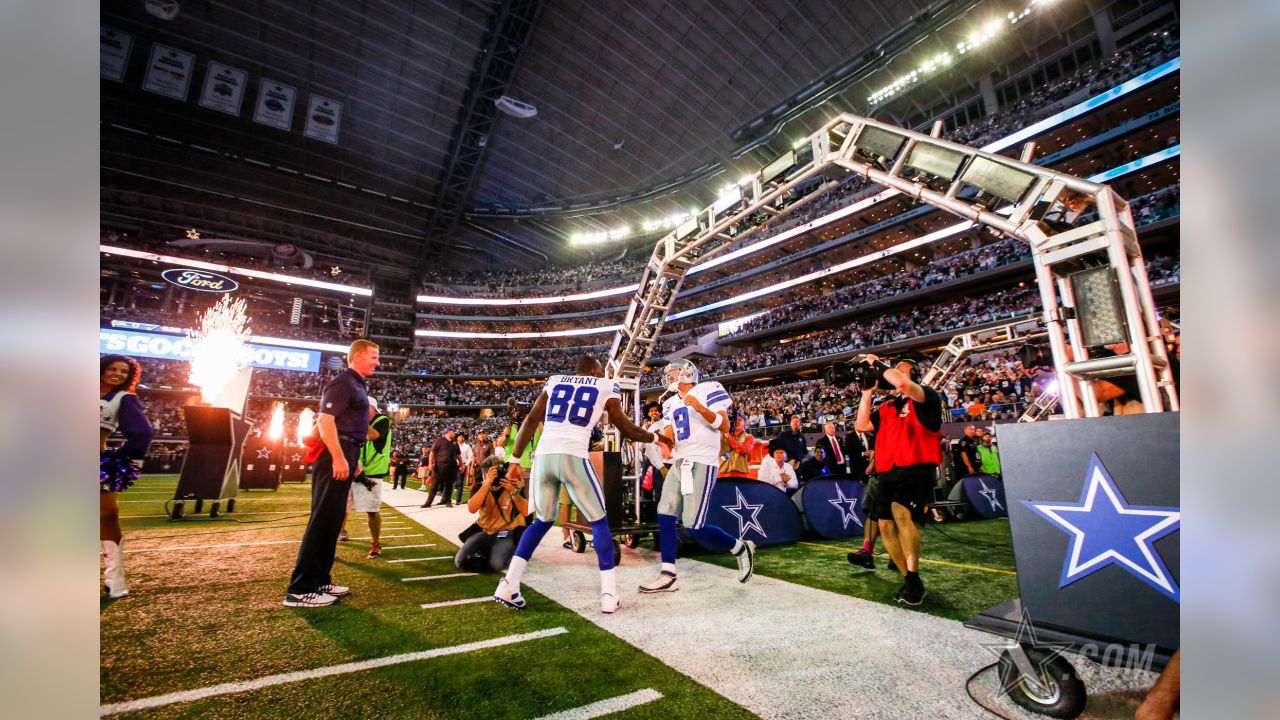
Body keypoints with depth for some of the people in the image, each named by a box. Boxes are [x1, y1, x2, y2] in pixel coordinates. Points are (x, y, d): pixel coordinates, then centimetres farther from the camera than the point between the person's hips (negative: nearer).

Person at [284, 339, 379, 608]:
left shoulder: (356, 384, 19)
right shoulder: (343, 382, -11)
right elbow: (325, 419, -21)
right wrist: (339, 458, -25)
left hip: (345, 455, 10)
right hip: (337, 456, -10)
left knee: (332, 519, 13)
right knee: (323, 518, -8)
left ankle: (319, 580, 21)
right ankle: (300, 589, -2)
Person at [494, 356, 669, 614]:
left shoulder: (554, 382, 21)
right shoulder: (605, 387, 13)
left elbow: (530, 421, 13)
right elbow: (628, 429, 16)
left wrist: (514, 459, 15)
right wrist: (655, 438, 33)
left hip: (543, 455, 4)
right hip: (573, 457, -4)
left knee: (543, 520, 23)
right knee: (599, 522, 13)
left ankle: (508, 586, 18)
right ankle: (609, 593, 11)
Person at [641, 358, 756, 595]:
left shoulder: (708, 390, -3)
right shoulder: (671, 403, 18)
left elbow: (725, 426, -10)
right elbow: (669, 433, 13)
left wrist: (701, 408, -24)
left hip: (701, 462, -7)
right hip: (679, 463, 8)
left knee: (695, 527, -9)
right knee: (665, 517, 1)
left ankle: (741, 548, 14)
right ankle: (667, 577, 9)